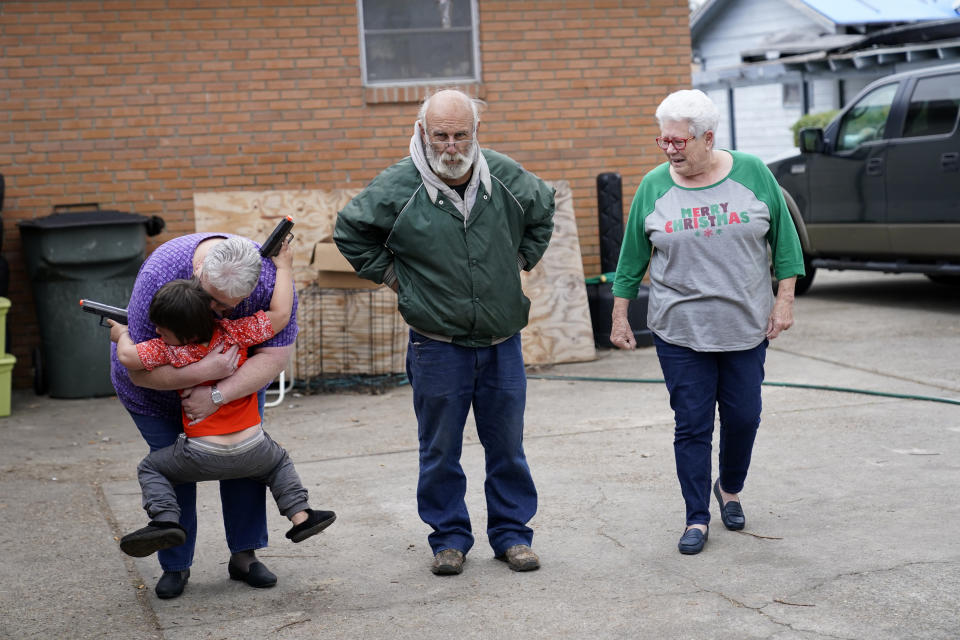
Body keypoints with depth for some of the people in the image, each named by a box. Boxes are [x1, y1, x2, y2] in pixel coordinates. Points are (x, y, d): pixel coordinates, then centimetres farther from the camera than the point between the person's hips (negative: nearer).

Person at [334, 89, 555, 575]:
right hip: (437, 346, -2)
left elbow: (543, 209, 21)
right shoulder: (397, 187, -10)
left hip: (502, 341, 2)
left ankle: (511, 532, 22)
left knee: (507, 444, 9)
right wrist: (391, 275, 2)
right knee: (440, 449, 6)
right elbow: (350, 230, 6)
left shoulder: (505, 177, -1)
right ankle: (449, 537, 20)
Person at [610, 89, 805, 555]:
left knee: (744, 417, 7)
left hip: (747, 326, 0)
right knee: (692, 425, 0)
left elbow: (783, 239, 3)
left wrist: (784, 299, -2)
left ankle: (729, 487, 35)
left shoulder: (752, 174, -2)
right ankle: (697, 518, 11)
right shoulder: (653, 187, 0)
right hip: (680, 332, 0)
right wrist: (619, 316, 7)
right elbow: (633, 256, 7)